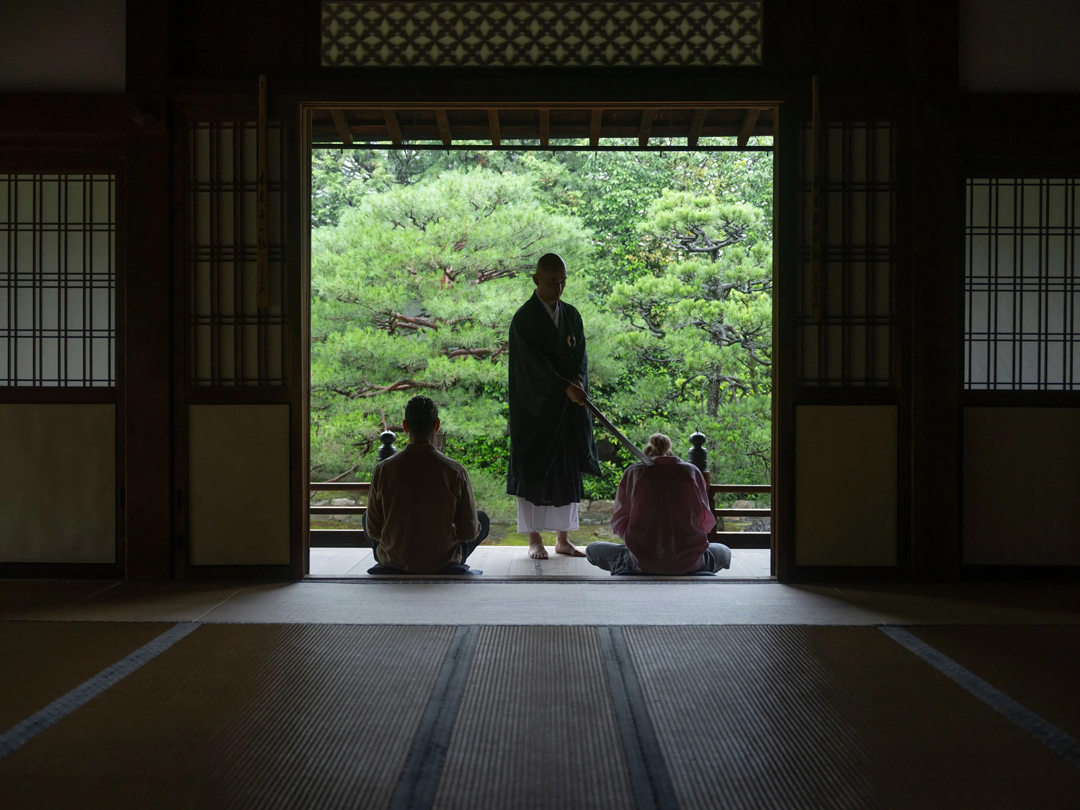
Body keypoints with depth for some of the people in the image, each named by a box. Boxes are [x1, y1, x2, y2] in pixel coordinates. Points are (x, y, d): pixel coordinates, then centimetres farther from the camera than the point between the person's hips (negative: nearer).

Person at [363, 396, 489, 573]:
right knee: (482, 519, 26)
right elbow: (469, 532, -8)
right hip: (444, 562, -1)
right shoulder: (455, 472, -16)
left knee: (366, 516, 30)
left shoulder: (383, 470, -12)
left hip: (395, 563, 1)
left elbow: (373, 530, -3)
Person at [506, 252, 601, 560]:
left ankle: (563, 539, 14)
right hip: (534, 407, -5)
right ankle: (535, 540, 7)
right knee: (533, 470, -1)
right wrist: (566, 387, -26)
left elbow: (580, 354, 6)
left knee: (567, 470, 7)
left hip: (567, 407, 5)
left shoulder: (571, 315, 10)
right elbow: (533, 362, -16)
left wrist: (579, 381, -15)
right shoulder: (524, 318, -8)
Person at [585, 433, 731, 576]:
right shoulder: (692, 472, 8)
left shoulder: (633, 472, 6)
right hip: (690, 562, 2)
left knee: (592, 549, 23)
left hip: (643, 564, -1)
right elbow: (706, 522, 12)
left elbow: (619, 524, 8)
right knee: (725, 552, 34)